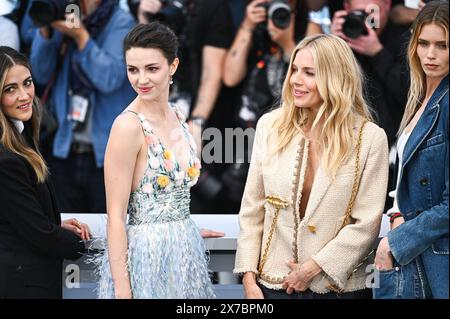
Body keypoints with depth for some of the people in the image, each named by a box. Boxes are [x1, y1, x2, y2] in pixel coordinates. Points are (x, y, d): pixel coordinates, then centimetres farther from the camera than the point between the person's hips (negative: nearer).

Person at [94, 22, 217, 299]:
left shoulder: (177, 117, 6)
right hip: (147, 253, -7)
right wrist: (122, 289, -19)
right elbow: (116, 216, -16)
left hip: (185, 251, 7)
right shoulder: (128, 126, -15)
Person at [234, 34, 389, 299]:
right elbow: (252, 210, 3)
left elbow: (367, 222, -8)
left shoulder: (370, 137, -7)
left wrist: (313, 267, -12)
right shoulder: (270, 125, 1)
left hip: (340, 287, -2)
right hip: (273, 284, 2)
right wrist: (249, 278, -3)